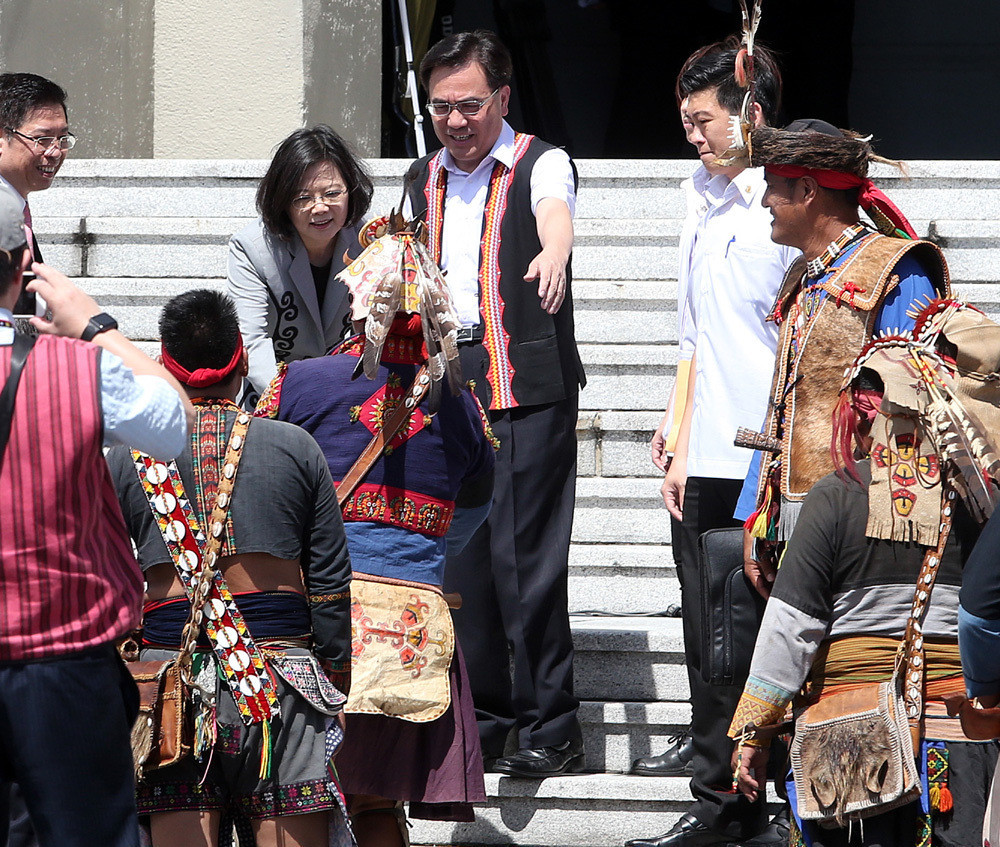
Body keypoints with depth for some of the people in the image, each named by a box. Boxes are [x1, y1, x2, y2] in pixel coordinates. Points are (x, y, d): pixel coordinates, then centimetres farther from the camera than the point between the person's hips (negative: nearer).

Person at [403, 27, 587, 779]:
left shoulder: (540, 165, -3)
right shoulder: (423, 181, 16)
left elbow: (555, 212, -27)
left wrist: (554, 251, -49)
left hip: (527, 388, -6)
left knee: (526, 555, -9)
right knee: (457, 557, 6)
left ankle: (551, 728, -2)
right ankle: (484, 718, 17)